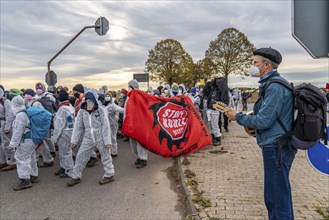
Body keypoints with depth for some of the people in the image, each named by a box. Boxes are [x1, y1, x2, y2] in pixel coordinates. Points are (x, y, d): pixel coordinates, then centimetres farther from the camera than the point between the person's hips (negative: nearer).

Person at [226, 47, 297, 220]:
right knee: (278, 193, 19)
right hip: (276, 145, 10)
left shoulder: (274, 86, -18)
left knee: (276, 196, 1)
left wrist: (238, 117, -9)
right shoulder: (272, 83, 14)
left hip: (276, 148, -10)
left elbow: (263, 121, -21)